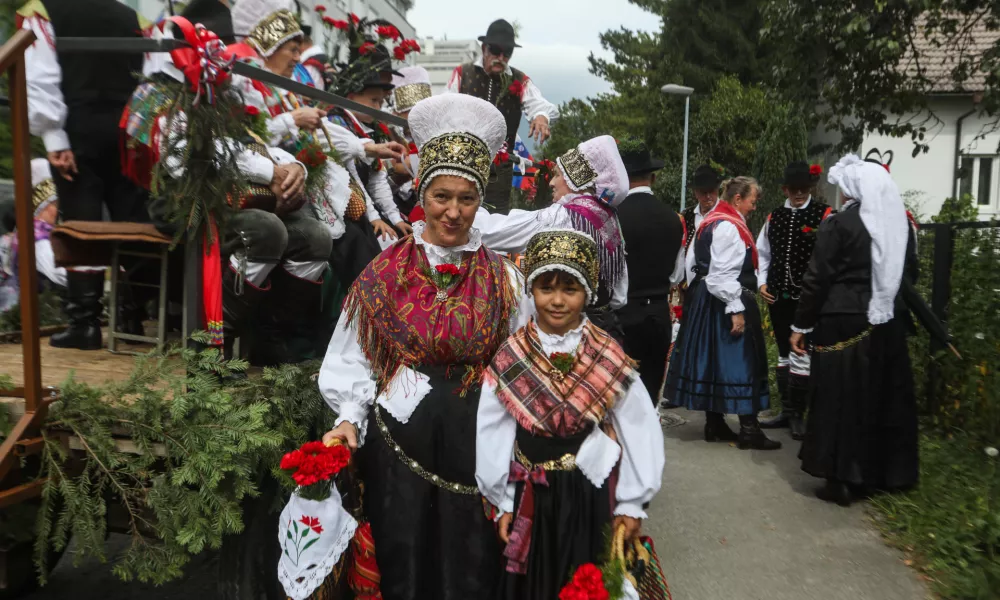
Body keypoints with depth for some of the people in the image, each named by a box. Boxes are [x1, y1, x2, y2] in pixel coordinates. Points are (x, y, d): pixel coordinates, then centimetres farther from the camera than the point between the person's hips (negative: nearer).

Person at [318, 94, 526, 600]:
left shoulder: (503, 279, 1)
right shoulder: (384, 272, 0)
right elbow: (354, 360, 4)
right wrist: (350, 419, -9)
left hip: (474, 445, 1)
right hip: (396, 443, 0)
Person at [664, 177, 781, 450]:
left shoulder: (711, 222, 14)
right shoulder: (729, 227, -18)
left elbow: (693, 264, 17)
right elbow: (723, 274, -24)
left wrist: (701, 297, 19)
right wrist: (736, 309, -22)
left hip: (704, 301, 10)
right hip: (724, 303, -10)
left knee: (713, 361, 12)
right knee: (739, 362, -3)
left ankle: (714, 425, 21)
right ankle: (749, 430, 4)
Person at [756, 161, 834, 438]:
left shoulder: (825, 215, -5)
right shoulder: (774, 217, 10)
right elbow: (762, 253, 16)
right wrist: (762, 282, 4)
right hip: (779, 295, 5)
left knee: (800, 355, -4)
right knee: (783, 353, 14)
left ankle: (797, 414, 11)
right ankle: (786, 411, 25)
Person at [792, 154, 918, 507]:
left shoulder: (839, 224, -12)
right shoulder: (900, 223, 6)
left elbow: (817, 279, -12)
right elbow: (910, 273, 14)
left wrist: (801, 326, -6)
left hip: (844, 324, -6)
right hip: (889, 323, 6)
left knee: (842, 399, 2)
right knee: (885, 396, 15)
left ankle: (843, 480, 7)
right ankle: (887, 472, 27)